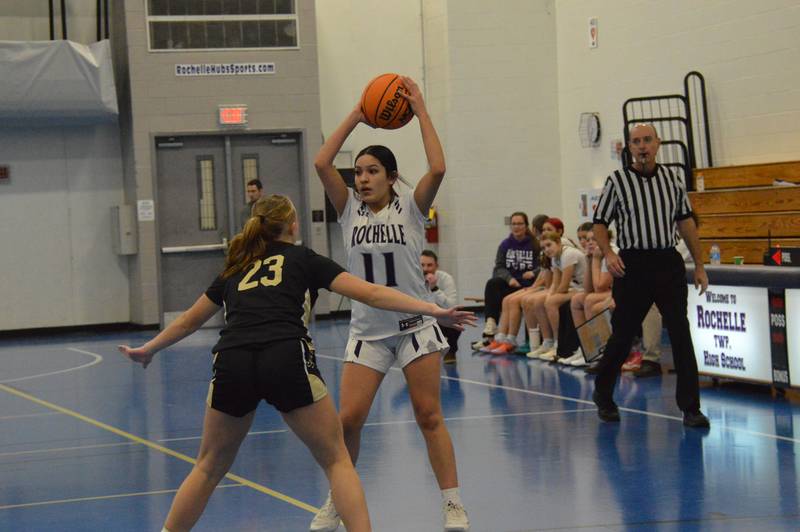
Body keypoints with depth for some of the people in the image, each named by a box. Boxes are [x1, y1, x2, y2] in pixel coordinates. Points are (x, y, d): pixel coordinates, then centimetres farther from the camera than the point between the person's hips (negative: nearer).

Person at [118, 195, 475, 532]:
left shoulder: (236, 268, 29)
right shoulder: (304, 259, 20)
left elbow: (189, 321, 40)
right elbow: (369, 294, 11)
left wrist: (147, 350, 55)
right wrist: (432, 310, 9)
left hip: (232, 363, 3)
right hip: (287, 359, -3)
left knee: (210, 468, 20)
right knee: (336, 460, 8)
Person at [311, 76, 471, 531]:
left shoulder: (409, 208, -2)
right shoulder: (350, 211, 5)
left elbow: (437, 169, -19)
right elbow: (321, 164, -6)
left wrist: (421, 111, -14)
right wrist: (355, 117, -4)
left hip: (415, 326, -2)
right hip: (367, 331, 2)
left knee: (429, 417, -2)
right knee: (348, 420, -5)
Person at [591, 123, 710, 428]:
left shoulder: (672, 179, 9)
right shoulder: (617, 181, 0)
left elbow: (686, 222, 15)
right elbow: (599, 223, 3)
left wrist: (699, 265, 13)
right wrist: (608, 253, -16)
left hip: (668, 262, 2)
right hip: (632, 265, -2)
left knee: (681, 334, -3)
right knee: (622, 335, 4)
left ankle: (690, 407, 1)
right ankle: (603, 395, 26)